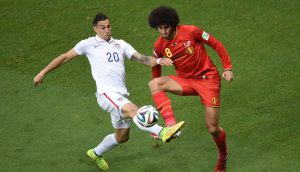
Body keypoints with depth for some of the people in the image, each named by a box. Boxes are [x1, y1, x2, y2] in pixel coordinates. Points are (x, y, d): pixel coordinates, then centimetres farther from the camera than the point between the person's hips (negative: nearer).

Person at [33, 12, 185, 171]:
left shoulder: (120, 44, 16)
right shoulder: (89, 44, 5)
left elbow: (141, 58, 6)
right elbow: (65, 57, 11)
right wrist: (43, 73, 9)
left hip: (121, 96, 6)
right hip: (106, 94, -6)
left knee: (122, 136, 15)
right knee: (133, 110, -32)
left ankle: (96, 153, 38)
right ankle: (163, 132, -48)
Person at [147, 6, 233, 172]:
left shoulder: (190, 31, -17)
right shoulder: (159, 46, -5)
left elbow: (216, 44, -8)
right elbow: (156, 65, 12)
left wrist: (228, 68, -12)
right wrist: (158, 94, 11)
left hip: (208, 78, -4)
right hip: (185, 80, 4)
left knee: (213, 128, -5)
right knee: (154, 83, -26)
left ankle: (222, 156, 28)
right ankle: (170, 124, -34)